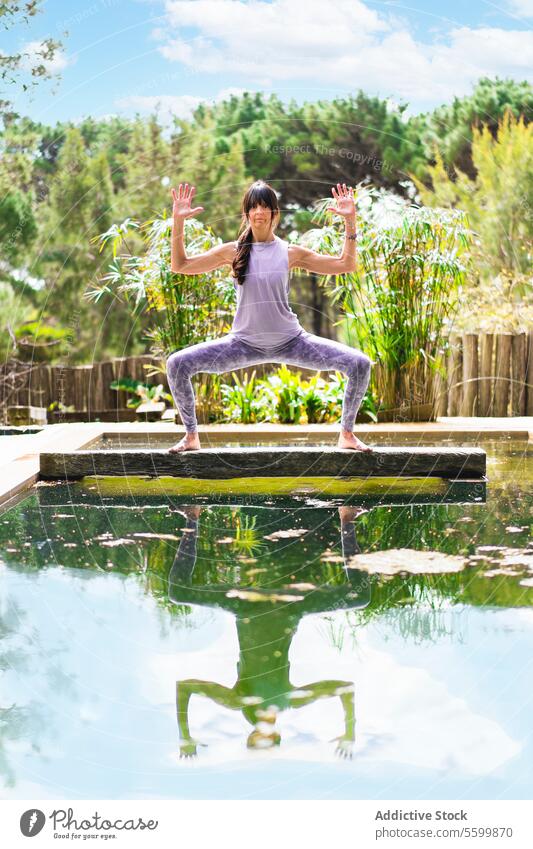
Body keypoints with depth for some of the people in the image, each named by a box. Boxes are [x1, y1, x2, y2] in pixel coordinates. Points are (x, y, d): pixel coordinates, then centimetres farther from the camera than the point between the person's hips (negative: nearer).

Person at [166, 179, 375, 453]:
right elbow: (180, 265, 1)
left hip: (290, 341, 0)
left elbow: (345, 265, 1)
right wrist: (178, 221, -7)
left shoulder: (290, 253, 0)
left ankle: (347, 434, 6)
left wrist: (350, 221, -8)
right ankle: (191, 435, 3)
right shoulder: (233, 251, 0)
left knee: (360, 364, -15)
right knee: (177, 364, -16)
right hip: (245, 343, 0)